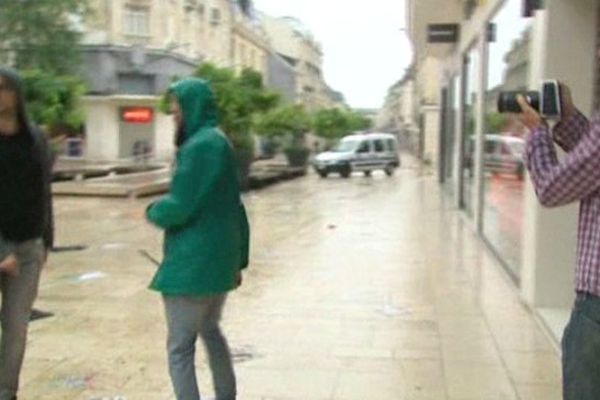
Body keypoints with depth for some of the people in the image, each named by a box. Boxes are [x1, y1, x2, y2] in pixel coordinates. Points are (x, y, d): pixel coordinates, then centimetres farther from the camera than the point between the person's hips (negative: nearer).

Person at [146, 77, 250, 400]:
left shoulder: (199, 146, -17)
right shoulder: (220, 142, 12)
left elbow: (180, 206, -20)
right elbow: (236, 209, 16)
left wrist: (153, 211, 2)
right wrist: (238, 259, 20)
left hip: (192, 263, -10)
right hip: (218, 259, 10)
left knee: (179, 348, -2)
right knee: (210, 331, 26)